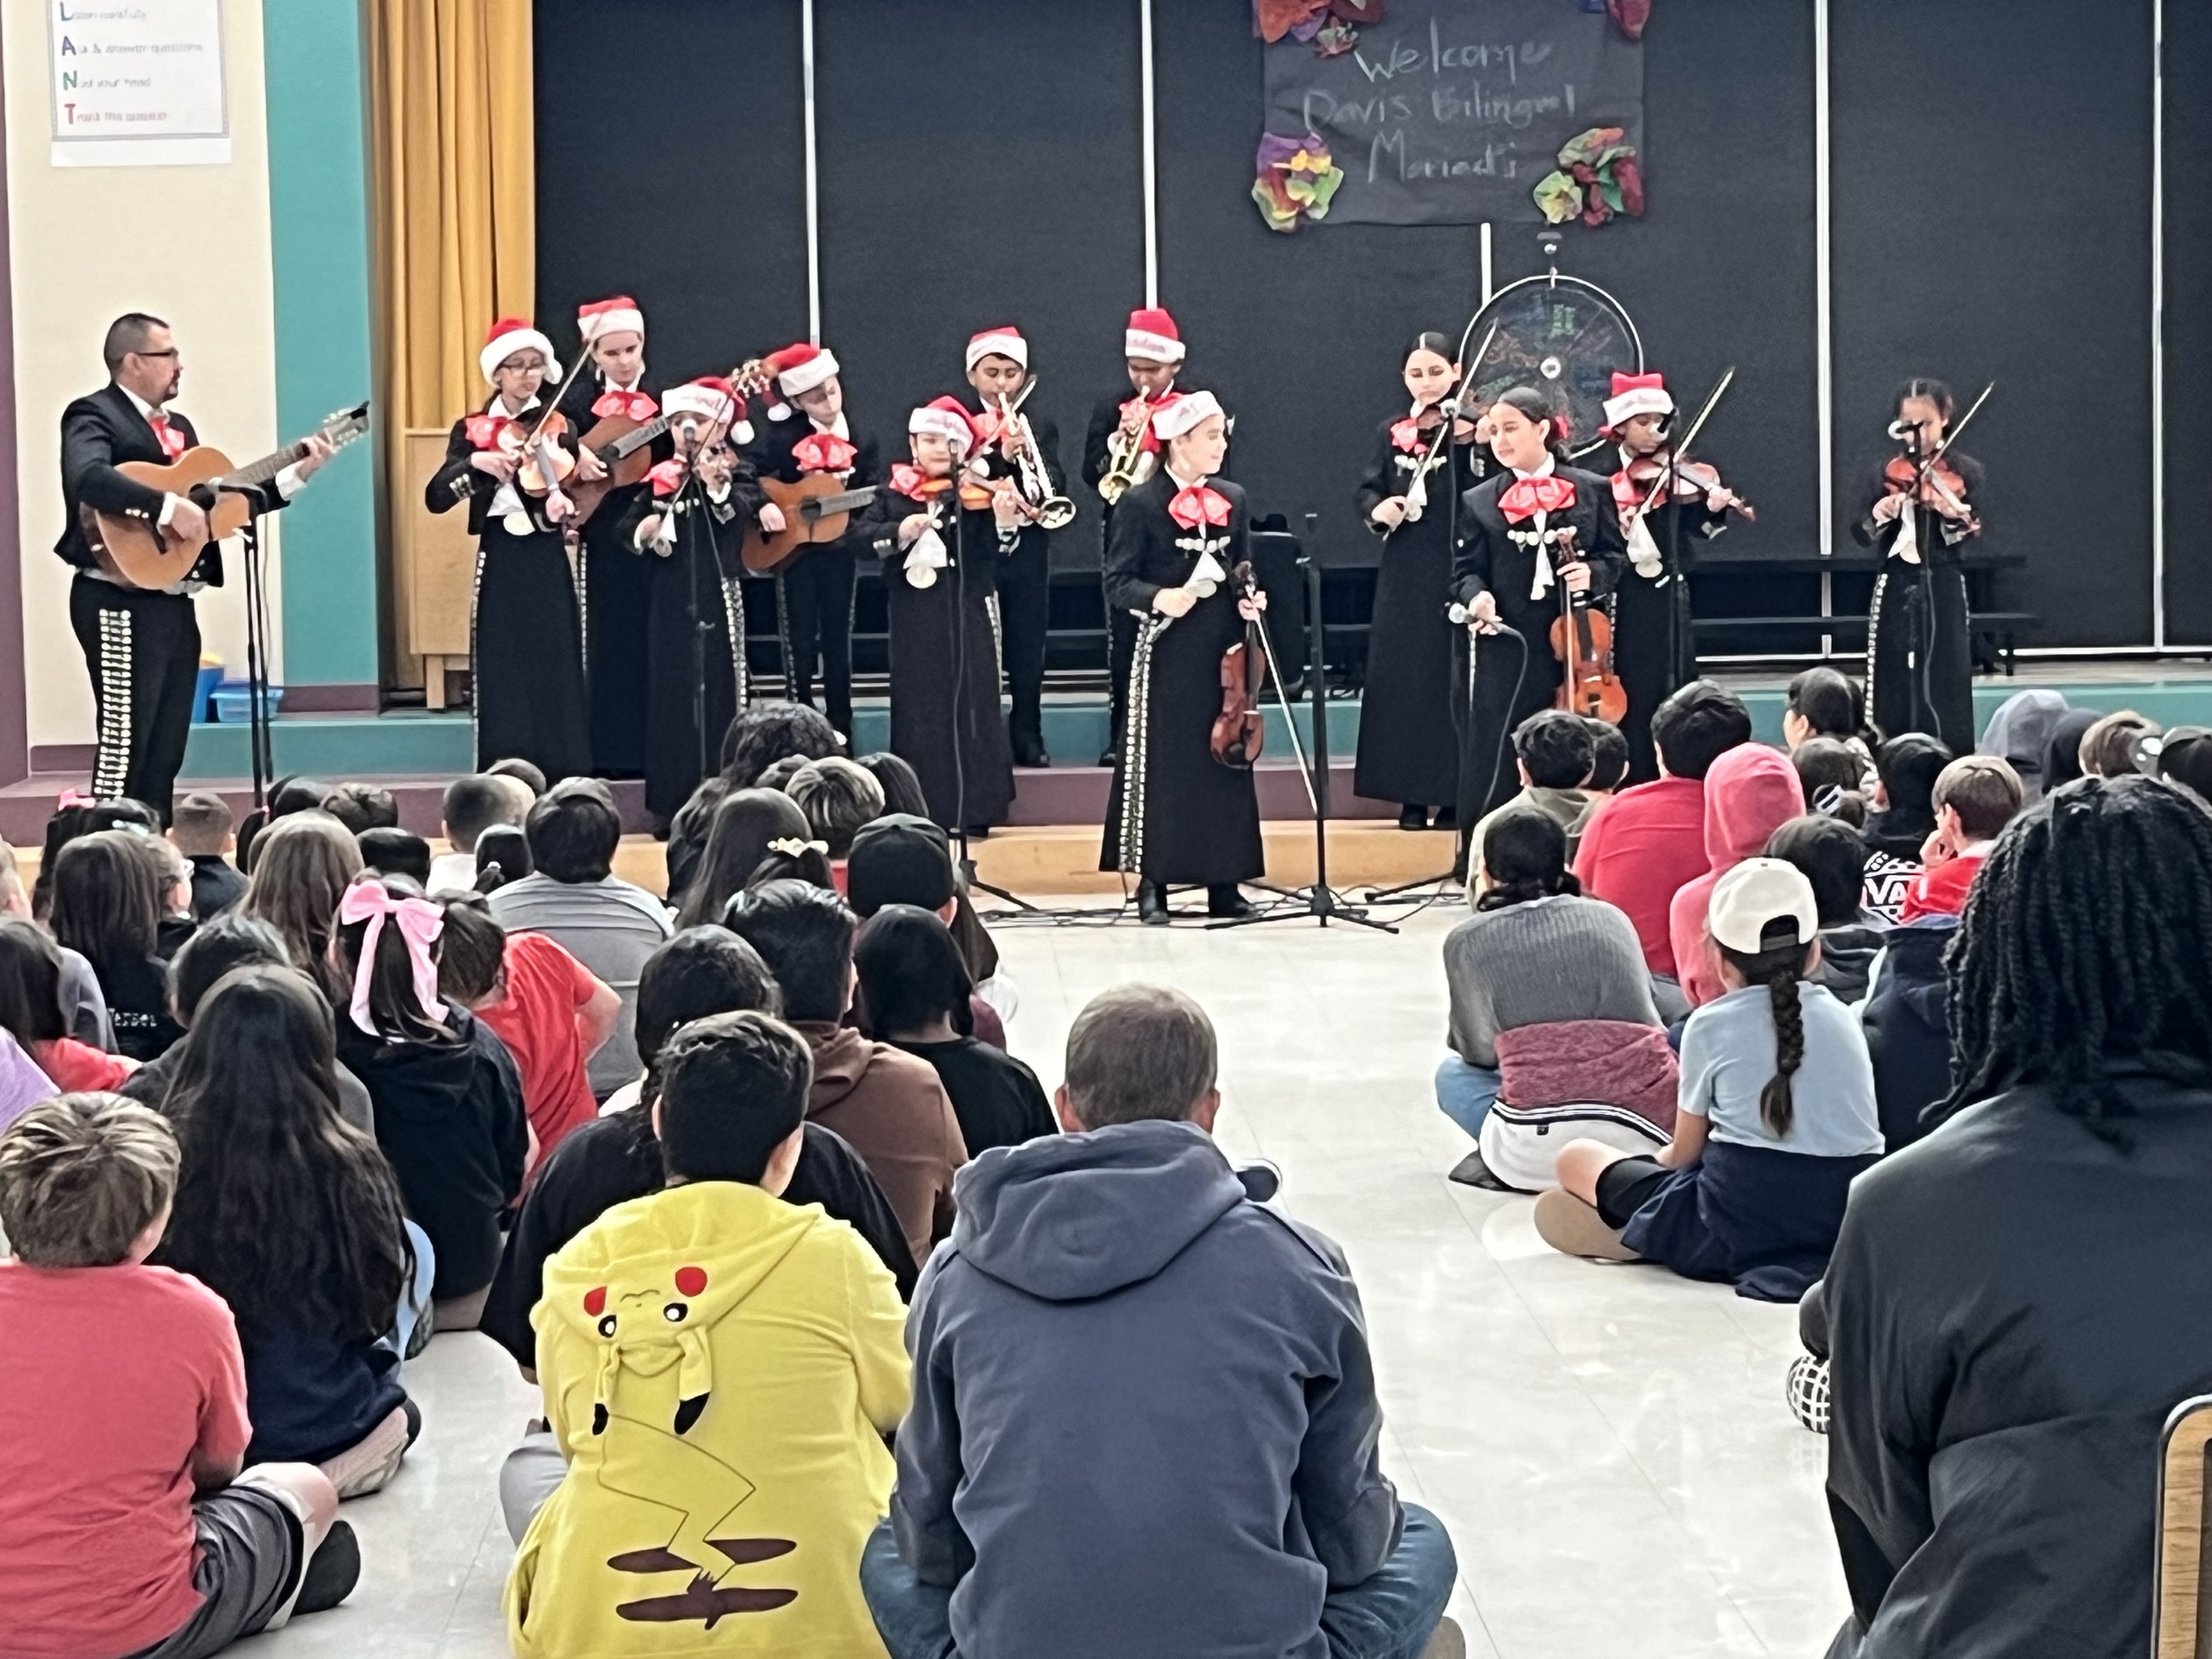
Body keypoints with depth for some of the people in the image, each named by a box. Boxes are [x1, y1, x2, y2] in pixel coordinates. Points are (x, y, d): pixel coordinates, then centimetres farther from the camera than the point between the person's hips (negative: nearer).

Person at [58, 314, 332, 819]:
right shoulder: (94, 415, -8)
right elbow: (88, 478, -30)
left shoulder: (178, 426, 19)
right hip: (123, 603, -9)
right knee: (125, 742, -9)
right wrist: (169, 506, -32)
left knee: (165, 751, 10)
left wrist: (300, 471, 13)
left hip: (173, 604, 9)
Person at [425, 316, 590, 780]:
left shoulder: (559, 427, 4)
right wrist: (475, 464, -23)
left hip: (547, 565, 0)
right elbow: (435, 497, -7)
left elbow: (568, 494, -7)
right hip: (499, 565, 0)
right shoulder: (471, 430, 5)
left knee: (556, 678, -2)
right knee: (503, 680, 0)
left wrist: (558, 508, -29)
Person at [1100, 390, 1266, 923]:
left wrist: (1248, 598, -1)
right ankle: (1152, 885, 7)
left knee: (1226, 760, 8)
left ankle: (1224, 883, 16)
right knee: (1162, 764, -1)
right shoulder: (1141, 504, -5)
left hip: (1224, 652, 5)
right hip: (1168, 653, -5)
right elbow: (1118, 583, -7)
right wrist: (1159, 597, -24)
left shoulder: (1233, 500, 11)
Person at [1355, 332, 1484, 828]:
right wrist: (1378, 509, -11)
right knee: (1405, 679, 2)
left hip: (1460, 569, -3)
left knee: (1457, 682, -3)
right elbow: (1367, 491, 10)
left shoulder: (1474, 429, 0)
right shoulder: (1392, 434, 10)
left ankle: (1456, 794, 3)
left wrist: (1468, 447, -22)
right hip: (1405, 575, 3)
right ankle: (1414, 795, 8)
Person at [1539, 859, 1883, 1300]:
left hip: (1744, 1217, -5)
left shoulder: (1710, 1025, 3)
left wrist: (1660, 1159, 33)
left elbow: (1685, 1154, 9)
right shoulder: (1842, 1017, 13)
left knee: (1576, 1159, 12)